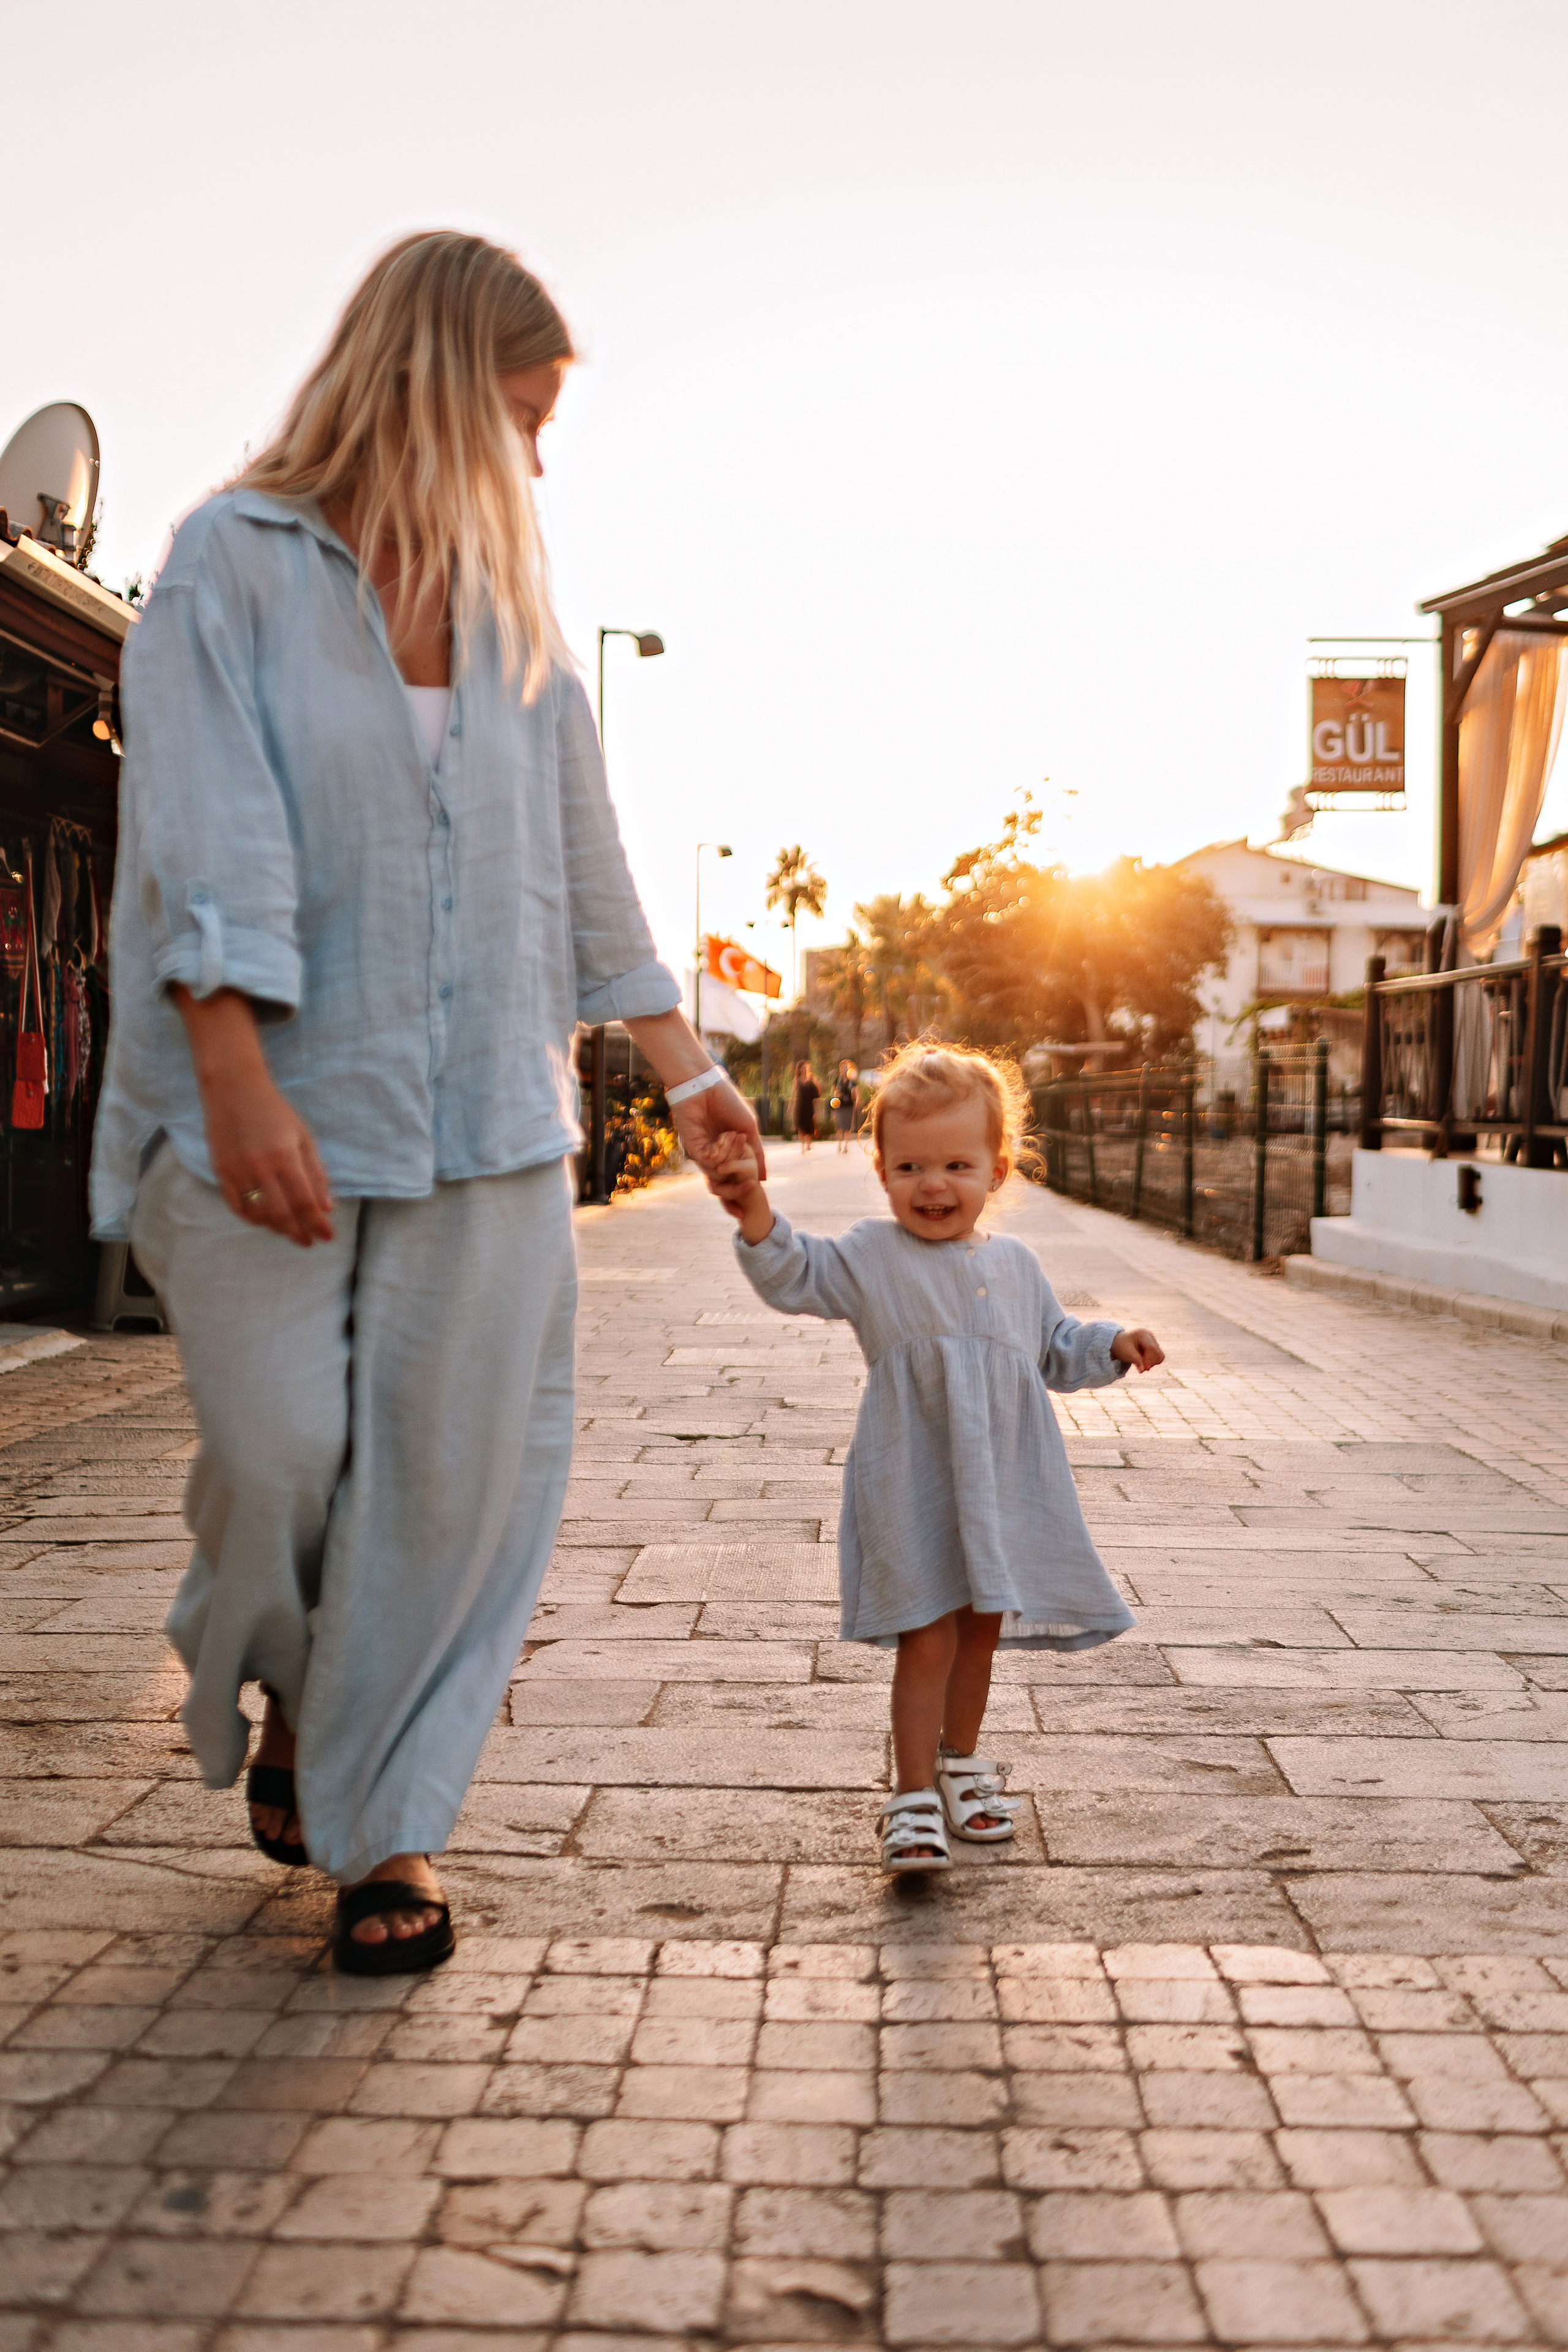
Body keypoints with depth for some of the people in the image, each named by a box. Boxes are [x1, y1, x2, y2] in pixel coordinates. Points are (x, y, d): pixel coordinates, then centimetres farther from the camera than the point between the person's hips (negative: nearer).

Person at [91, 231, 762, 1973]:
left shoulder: (510, 610, 13)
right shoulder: (236, 565, -1)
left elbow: (582, 865, 16)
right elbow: (206, 840, -10)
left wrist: (681, 1066, 14)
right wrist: (241, 1082, -20)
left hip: (483, 1114, 4)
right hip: (272, 1107, -4)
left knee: (454, 1468, 0)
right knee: (279, 1453, -2)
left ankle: (387, 1822, 14)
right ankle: (283, 1697, 30)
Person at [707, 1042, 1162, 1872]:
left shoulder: (1015, 1266, 9)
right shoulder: (870, 1257, -4)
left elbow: (1055, 1349, 21)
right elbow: (791, 1275, -16)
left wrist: (1112, 1347, 5)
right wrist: (754, 1210, -33)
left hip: (1003, 1485, 5)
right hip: (912, 1489, -4)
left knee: (981, 1630, 16)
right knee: (929, 1635, -6)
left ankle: (961, 1762, 36)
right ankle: (915, 1796, 6)